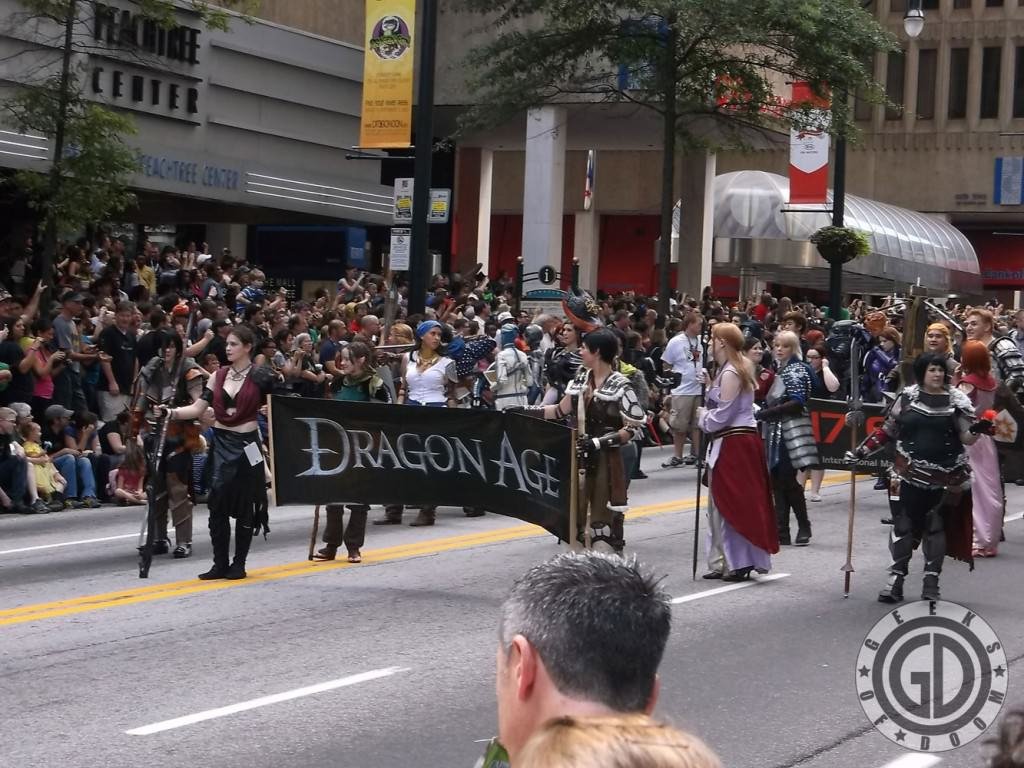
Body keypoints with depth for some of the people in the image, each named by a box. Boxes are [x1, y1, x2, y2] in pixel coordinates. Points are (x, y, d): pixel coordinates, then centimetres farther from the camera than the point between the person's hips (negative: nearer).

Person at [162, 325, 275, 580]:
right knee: (218, 504, 0)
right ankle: (220, 564, 7)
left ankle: (239, 564, 12)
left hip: (247, 445, -4)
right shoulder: (219, 375, 8)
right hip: (221, 444, 4)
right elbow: (199, 408, 3)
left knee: (245, 505, 2)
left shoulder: (260, 377, -4)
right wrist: (172, 413, -9)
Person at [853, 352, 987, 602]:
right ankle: (896, 577, 11)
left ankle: (931, 582, 15)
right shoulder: (907, 396, 4)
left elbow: (967, 437, -1)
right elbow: (887, 430, 10)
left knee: (936, 527, 5)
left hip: (945, 477, -1)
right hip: (910, 475, 1)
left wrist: (977, 429, -22)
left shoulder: (956, 399, 1)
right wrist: (862, 450, 6)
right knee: (903, 524, 1)